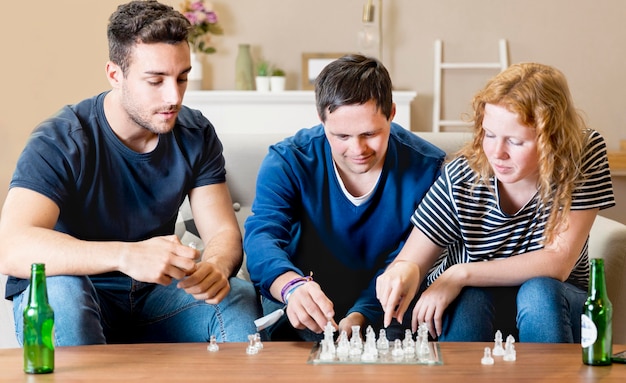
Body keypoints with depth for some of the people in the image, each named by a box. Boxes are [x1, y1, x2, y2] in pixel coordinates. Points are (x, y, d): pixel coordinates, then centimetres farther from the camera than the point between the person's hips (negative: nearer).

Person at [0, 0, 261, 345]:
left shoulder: (195, 135, -2)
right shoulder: (60, 141, -19)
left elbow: (223, 231, -3)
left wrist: (216, 266, -30)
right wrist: (126, 255, -48)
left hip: (151, 295, 3)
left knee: (240, 298, -24)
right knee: (59, 289, -37)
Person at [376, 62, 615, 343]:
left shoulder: (585, 154, -17)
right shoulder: (460, 178, -17)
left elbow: (558, 262, -22)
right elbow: (410, 263, -14)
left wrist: (462, 273, -29)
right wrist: (404, 271, -40)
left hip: (553, 305, 1)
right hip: (471, 313, -1)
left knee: (540, 292, -33)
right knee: (468, 297, -34)